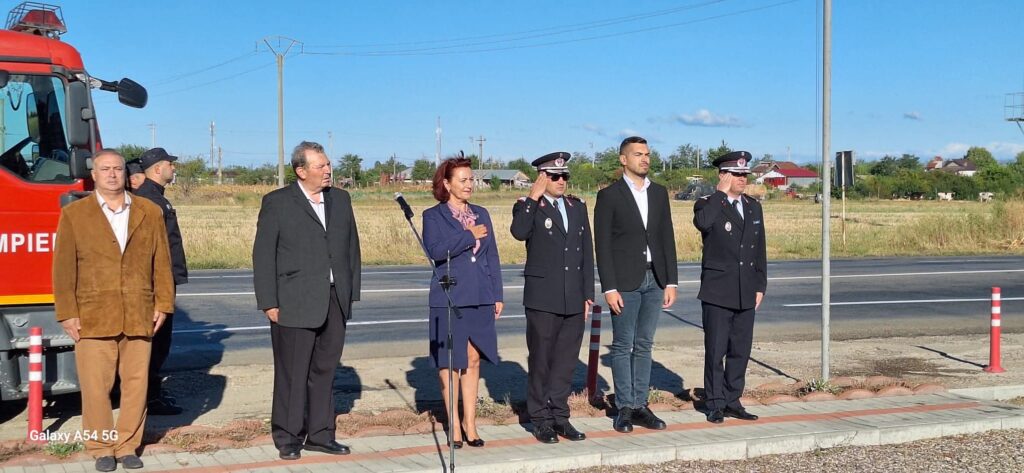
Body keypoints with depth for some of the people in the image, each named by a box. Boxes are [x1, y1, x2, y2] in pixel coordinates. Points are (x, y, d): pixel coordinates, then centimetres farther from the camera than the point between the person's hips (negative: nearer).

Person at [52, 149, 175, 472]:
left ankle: (127, 446, 17)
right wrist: (67, 314, -4)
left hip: (139, 318, 2)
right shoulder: (74, 214, 4)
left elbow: (162, 263, 9)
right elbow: (63, 269, 1)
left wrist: (163, 304, 3)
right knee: (96, 387, 1)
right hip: (93, 318, -2)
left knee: (136, 385, 5)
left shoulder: (150, 212, 9)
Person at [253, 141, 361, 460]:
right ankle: (288, 438, 12)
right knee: (292, 373, 0)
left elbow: (352, 249, 15)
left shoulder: (341, 200, 12)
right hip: (294, 303, -4)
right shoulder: (277, 203, -2)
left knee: (324, 371, 10)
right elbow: (263, 256, -3)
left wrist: (351, 293, 10)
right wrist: (269, 303, -8)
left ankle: (320, 434, 20)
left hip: (335, 302, 5)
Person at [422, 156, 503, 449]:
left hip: (480, 299, 4)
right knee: (450, 361, 2)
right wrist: (469, 236, -12)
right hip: (449, 299, -4)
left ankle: (470, 422, 14)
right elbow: (435, 251, -17)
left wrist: (497, 295, 9)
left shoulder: (481, 214, 13)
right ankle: (454, 425, 12)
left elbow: (492, 257, 13)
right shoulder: (433, 216, -1)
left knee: (473, 359, 5)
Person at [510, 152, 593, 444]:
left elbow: (587, 252, 14)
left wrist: (588, 293, 10)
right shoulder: (528, 208, -2)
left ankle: (559, 416, 19)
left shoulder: (578, 207, 13)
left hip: (574, 299, 5)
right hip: (543, 298, -5)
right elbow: (519, 232, -26)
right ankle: (541, 420, 13)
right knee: (541, 360, 3)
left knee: (566, 360, 9)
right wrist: (533, 198, -21)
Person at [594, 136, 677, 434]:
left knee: (644, 345, 9)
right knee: (623, 346, 2)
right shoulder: (609, 195, -4)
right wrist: (609, 288, -13)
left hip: (654, 280, 4)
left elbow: (667, 239, 11)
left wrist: (671, 281, 4)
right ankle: (624, 408, 9)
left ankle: (640, 405, 15)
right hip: (625, 281, -4)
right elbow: (602, 245, -7)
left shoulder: (659, 194, 11)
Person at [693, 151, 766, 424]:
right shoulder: (708, 205, -4)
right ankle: (715, 404, 9)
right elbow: (702, 222, -30)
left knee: (741, 350, 9)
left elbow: (760, 250, 16)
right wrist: (721, 192, -19)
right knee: (715, 350, 0)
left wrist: (760, 286, 11)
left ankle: (732, 401, 19)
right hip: (718, 291, -5)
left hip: (746, 293, 5)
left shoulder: (754, 207, 13)